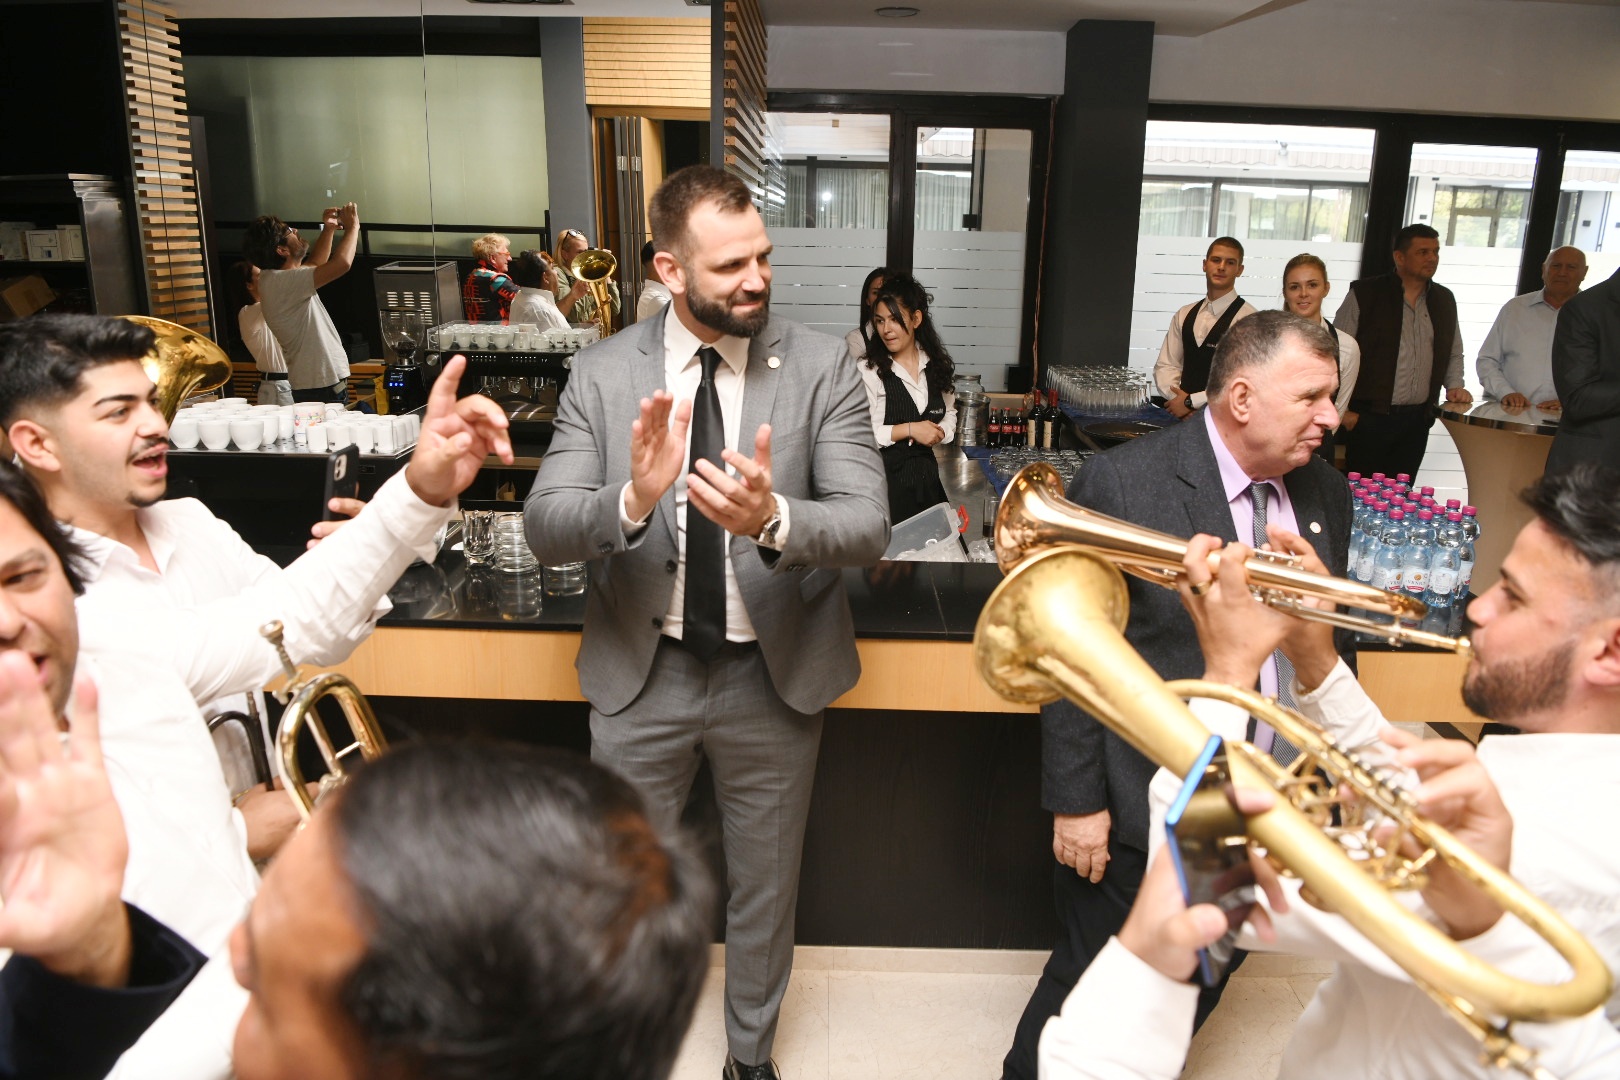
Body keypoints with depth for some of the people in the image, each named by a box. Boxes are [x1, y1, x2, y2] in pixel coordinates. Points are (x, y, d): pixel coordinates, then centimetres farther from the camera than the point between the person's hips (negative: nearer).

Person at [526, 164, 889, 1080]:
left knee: (765, 885, 19)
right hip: (641, 671, 1)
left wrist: (772, 518, -39)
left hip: (776, 672, 0)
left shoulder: (823, 366, -10)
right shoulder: (604, 372, -6)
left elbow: (868, 524, -19)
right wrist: (633, 499, -34)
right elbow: (545, 526, -13)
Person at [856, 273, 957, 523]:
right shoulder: (868, 371, -11)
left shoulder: (936, 365, 6)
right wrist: (910, 430, -16)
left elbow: (949, 412, 19)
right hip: (885, 477, -5)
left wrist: (938, 433, -2)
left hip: (927, 474, 5)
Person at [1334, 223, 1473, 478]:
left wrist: (1455, 385, 6)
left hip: (1417, 419, 5)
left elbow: (1454, 354, 25)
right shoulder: (1364, 294, -4)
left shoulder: (1444, 300, 12)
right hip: (1369, 417, -5)